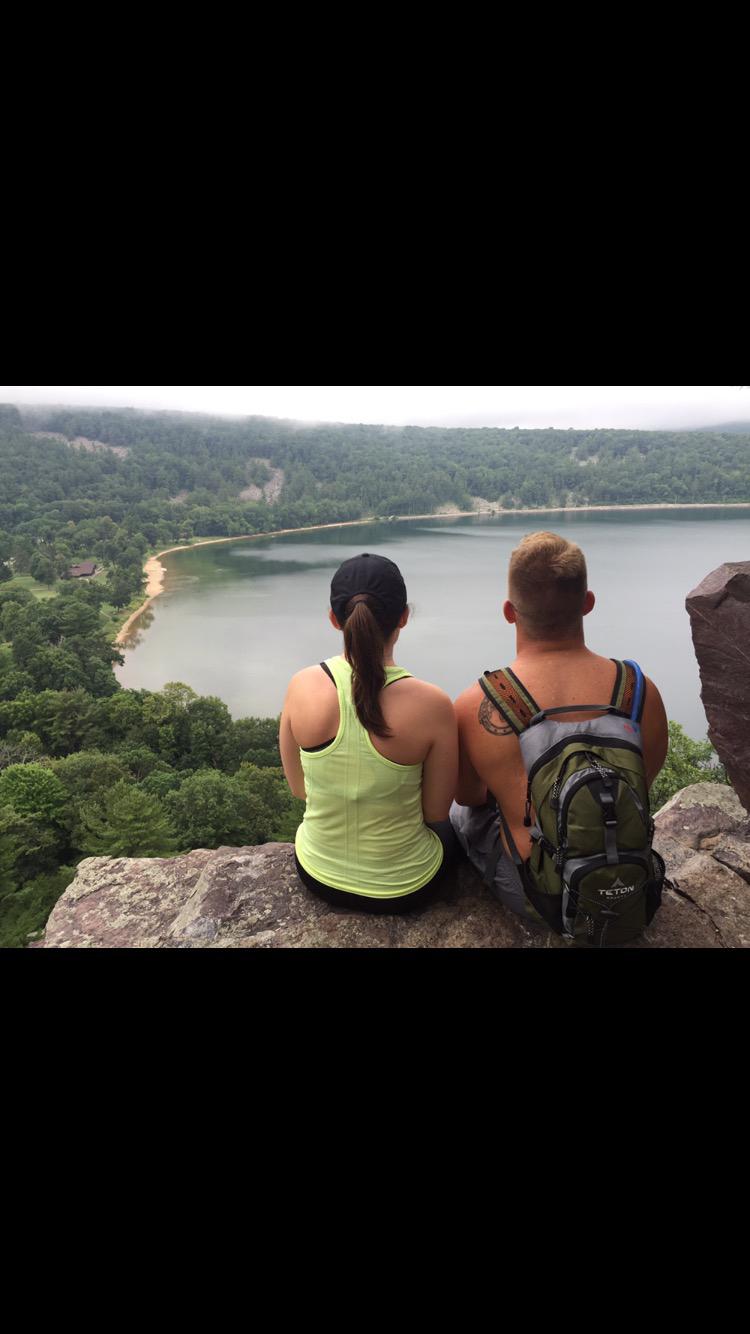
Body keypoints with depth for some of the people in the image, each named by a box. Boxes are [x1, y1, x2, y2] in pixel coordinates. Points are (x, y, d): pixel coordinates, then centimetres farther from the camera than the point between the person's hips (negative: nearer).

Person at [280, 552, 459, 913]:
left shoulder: (302, 687, -18)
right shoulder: (432, 704, -26)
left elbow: (299, 788, -4)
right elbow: (436, 811, -12)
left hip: (319, 876, 3)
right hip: (404, 888, -2)